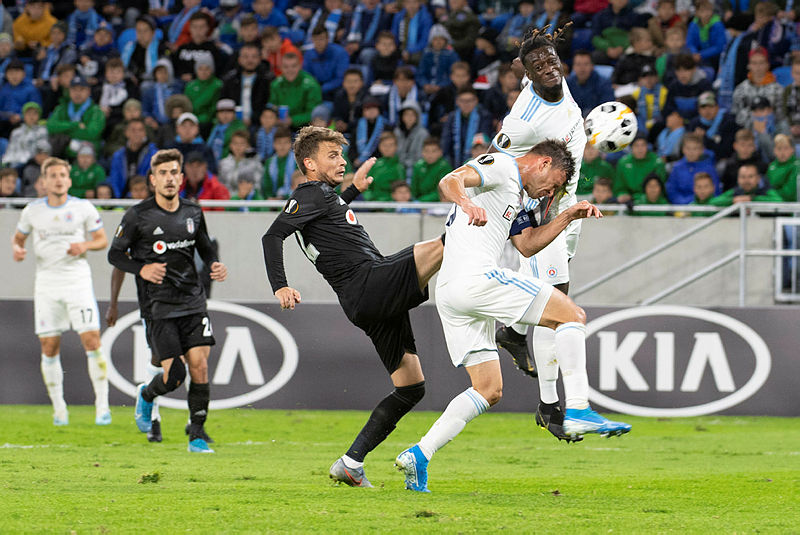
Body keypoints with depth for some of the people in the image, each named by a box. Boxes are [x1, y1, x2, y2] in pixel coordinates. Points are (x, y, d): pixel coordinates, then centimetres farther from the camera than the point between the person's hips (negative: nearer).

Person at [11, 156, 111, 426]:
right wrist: (17, 249, -5)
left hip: (78, 280, -2)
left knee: (91, 340, -11)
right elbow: (18, 237, 17)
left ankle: (102, 405, -6)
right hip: (46, 283, 2)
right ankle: (59, 408, 13)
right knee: (49, 347, 1)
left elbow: (102, 239, 8)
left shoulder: (83, 208, 0)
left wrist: (85, 245, -13)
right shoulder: (32, 211, 4)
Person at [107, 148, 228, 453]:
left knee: (199, 365, -9)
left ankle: (197, 435, 3)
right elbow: (115, 254, 2)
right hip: (158, 305, -4)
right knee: (175, 375, -9)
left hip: (193, 302, 4)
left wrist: (215, 265, 1)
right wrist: (141, 269, -15)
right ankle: (146, 396, 27)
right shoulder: (138, 216, -5)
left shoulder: (193, 214, 8)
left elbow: (205, 247, 23)